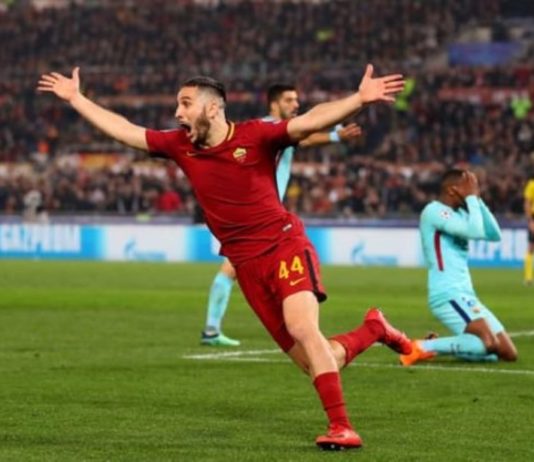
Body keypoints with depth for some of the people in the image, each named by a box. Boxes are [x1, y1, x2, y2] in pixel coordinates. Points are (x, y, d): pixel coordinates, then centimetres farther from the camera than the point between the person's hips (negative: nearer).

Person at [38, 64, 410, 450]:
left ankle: (341, 428, -23)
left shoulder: (255, 136, -11)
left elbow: (310, 122, -23)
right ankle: (372, 329, 30)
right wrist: (75, 98, 17)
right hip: (248, 266, 5)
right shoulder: (180, 146, 4)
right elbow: (124, 130, 14)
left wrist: (360, 100, -37)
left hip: (285, 245, -5)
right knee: (314, 363, 1)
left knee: (302, 328, -28)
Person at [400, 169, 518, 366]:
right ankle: (424, 347, -15)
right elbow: (475, 231, -21)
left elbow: (494, 234, 13)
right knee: (489, 344, -28)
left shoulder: (459, 213, 18)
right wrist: (472, 196, -9)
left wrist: (478, 199, 8)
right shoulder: (435, 211, -10)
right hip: (448, 295, -10)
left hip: (465, 295, 10)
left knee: (508, 353, 4)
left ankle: (441, 346, 9)